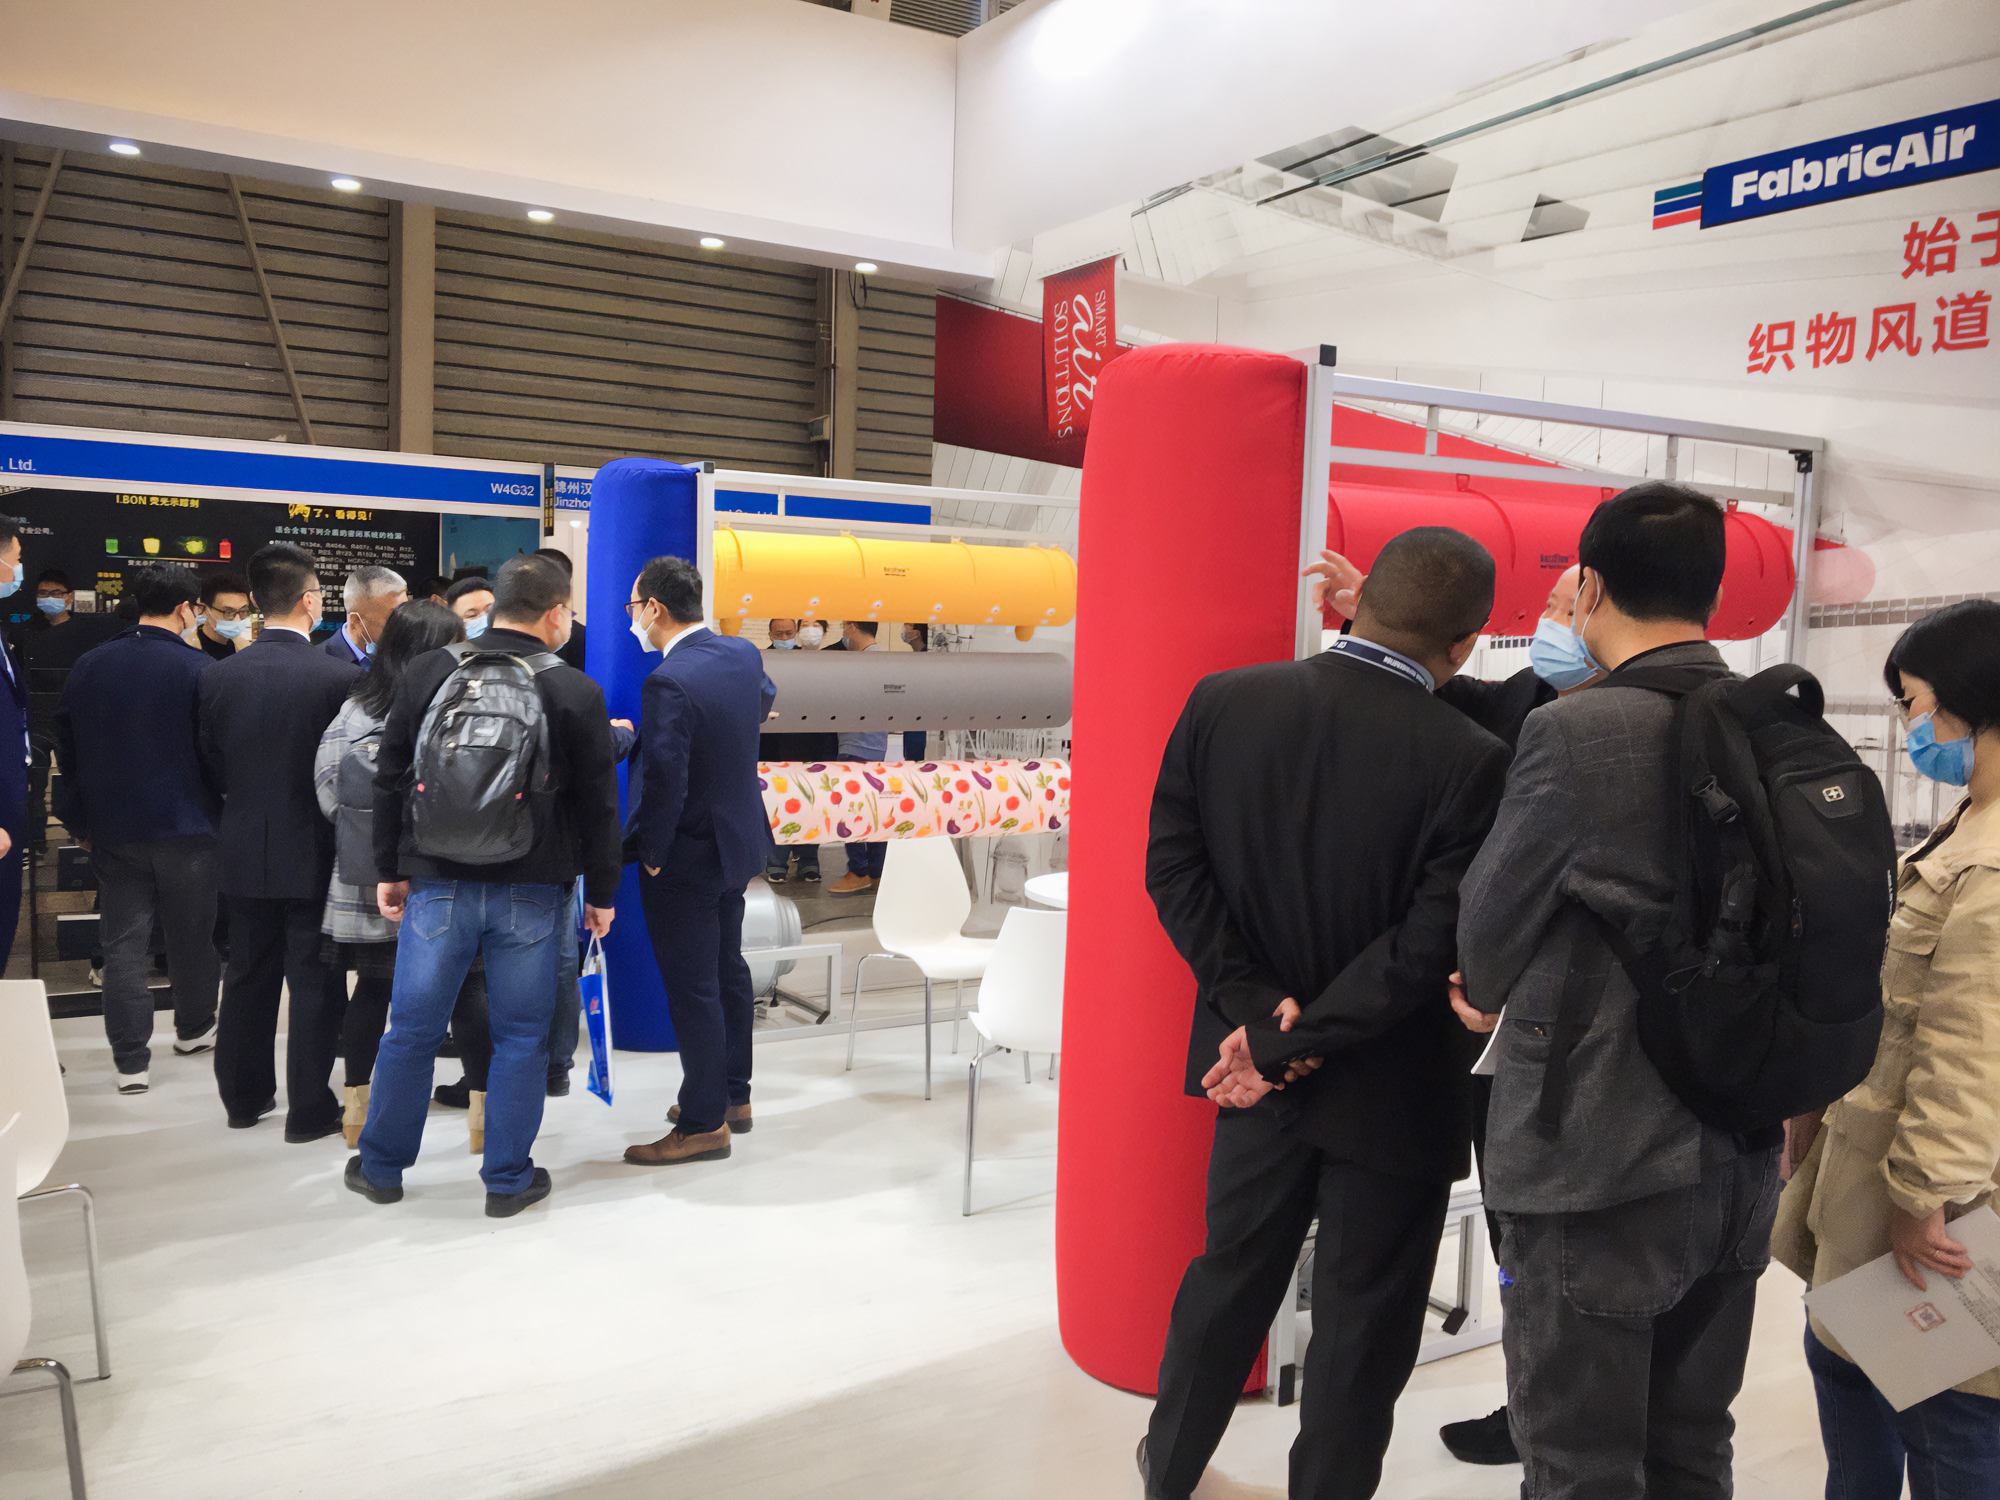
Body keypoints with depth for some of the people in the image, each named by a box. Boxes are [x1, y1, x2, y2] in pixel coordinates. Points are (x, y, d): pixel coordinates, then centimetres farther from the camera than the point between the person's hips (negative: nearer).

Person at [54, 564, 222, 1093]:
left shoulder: (87, 667, 3)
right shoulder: (197, 668, -13)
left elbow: (67, 751, 9)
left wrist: (78, 822, 18)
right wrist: (222, 810, 6)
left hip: (113, 830, 4)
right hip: (185, 829, -3)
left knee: (123, 942, 6)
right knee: (191, 936, 13)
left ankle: (131, 1061, 8)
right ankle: (194, 1029, 31)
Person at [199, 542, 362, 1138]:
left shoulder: (218, 676, -3)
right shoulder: (343, 678, -17)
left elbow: (212, 768, 5)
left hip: (244, 853, 5)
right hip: (314, 852, -4)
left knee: (249, 977, 18)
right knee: (316, 984, 5)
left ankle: (244, 1095, 30)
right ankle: (310, 1109, 12)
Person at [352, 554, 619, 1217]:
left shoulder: (427, 672, 0)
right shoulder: (576, 693, -6)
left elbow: (389, 779, 5)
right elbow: (598, 805, -2)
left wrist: (389, 869, 13)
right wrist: (601, 893, 7)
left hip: (438, 883, 2)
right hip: (530, 890, -2)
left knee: (410, 1031, 14)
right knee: (520, 1037, 9)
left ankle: (381, 1167, 28)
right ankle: (508, 1179, 17)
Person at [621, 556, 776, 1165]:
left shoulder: (668, 683, -25)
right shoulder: (742, 653, 0)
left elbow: (665, 781, -26)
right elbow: (764, 702, 23)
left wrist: (651, 855, -12)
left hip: (688, 855, -9)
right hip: (739, 838, 9)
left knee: (692, 989, 1)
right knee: (727, 968, 20)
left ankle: (703, 1125, 12)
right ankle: (733, 1094, 34)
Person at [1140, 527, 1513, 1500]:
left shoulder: (1221, 702, -10)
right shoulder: (1469, 761, -21)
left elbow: (1173, 866, -8)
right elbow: (1430, 946, -21)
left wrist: (1259, 1006, -9)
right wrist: (1297, 1040, -15)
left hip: (1257, 1062, 5)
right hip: (1391, 1093, -4)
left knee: (1231, 1272, 25)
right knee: (1361, 1321, 15)